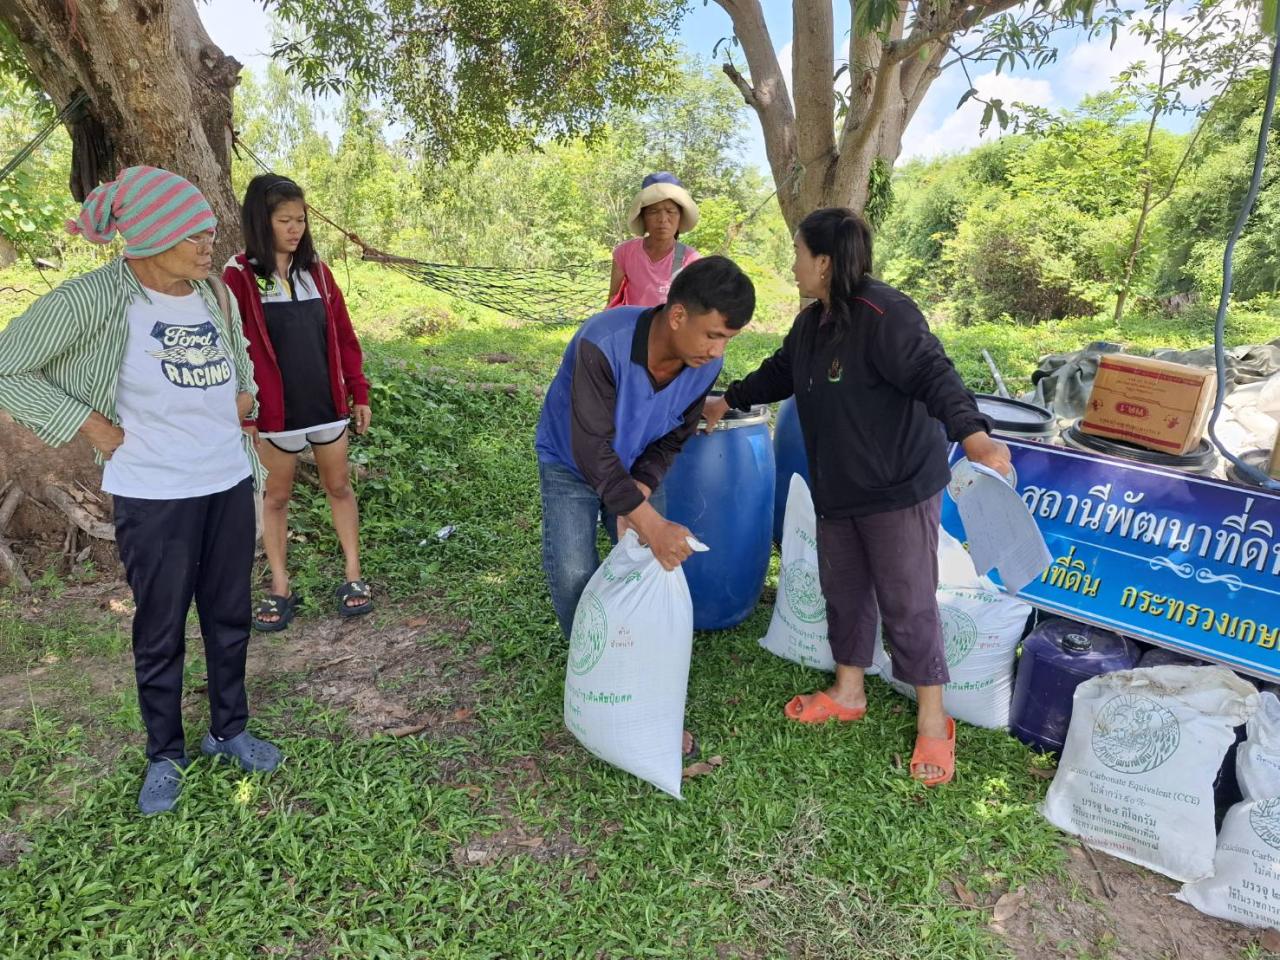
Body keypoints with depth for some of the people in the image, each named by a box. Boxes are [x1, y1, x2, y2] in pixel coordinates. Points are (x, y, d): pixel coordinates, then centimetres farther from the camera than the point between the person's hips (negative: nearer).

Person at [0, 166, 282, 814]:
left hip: (230, 482, 5)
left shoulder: (215, 293, 2)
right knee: (160, 632, 10)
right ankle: (165, 755, 31)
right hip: (154, 496, -4)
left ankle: (229, 730, 35)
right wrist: (91, 425, -9)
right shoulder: (93, 299, -14)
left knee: (230, 618, 16)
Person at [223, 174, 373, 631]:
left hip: (328, 404, 4)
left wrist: (358, 392, 5)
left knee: (339, 487, 11)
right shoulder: (239, 276, -8)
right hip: (275, 411, -3)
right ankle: (280, 589, 22)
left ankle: (353, 576, 24)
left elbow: (343, 334, 7)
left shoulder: (316, 270, 5)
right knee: (276, 497, 11)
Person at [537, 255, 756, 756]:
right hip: (572, 465, -3)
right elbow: (592, 449, -39)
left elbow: (673, 437, -8)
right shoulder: (602, 343, -39)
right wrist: (651, 523, -44)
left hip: (637, 470, 4)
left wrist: (640, 490, -24)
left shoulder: (706, 363, -22)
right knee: (573, 574, -12)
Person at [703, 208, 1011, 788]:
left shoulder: (883, 314, -21)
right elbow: (780, 373, 24)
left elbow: (934, 374, -31)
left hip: (899, 489, -8)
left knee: (907, 604, 1)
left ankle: (933, 721, 19)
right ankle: (848, 694, 36)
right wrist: (729, 400, 31)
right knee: (843, 591, 17)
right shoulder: (811, 323, 7)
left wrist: (972, 434, -46)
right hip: (837, 490, 9)